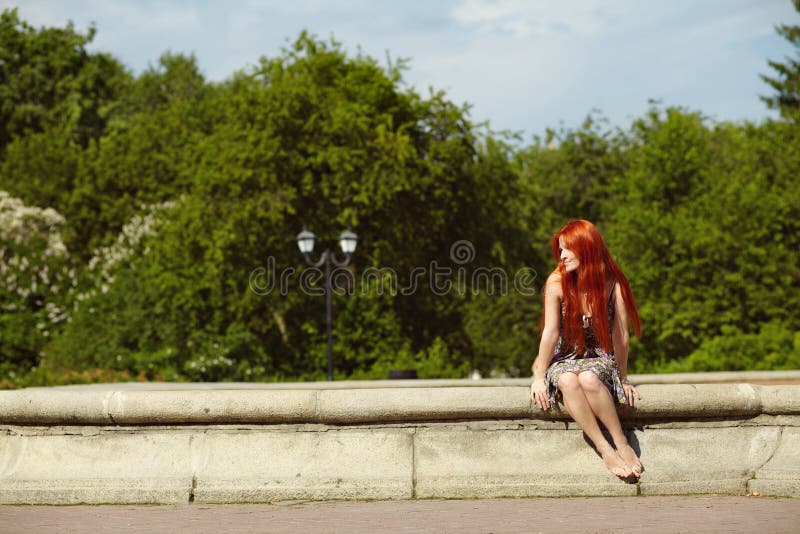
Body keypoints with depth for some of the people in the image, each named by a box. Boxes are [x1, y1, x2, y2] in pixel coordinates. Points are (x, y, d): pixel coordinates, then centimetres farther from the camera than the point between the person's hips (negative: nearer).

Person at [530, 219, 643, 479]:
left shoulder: (613, 285, -10)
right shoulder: (557, 282, -9)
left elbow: (621, 336, -6)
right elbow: (550, 333, -7)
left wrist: (623, 379, -2)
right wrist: (539, 377, -6)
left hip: (600, 359, -1)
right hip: (564, 360, 1)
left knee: (587, 378, -37)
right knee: (567, 381, -36)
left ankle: (622, 443, -26)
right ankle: (605, 449, -31)